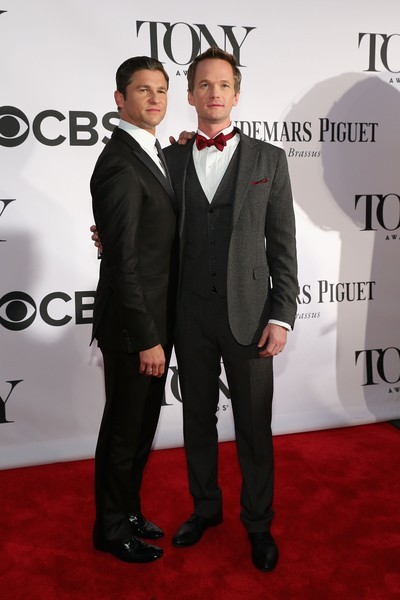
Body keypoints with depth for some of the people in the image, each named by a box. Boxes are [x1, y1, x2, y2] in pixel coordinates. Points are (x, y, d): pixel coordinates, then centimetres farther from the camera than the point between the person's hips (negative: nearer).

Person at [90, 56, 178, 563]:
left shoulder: (149, 154, 11)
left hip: (154, 318, 9)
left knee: (141, 424, 20)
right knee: (125, 428, 8)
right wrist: (146, 338, -21)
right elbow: (123, 260, -23)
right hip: (132, 326, -9)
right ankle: (111, 527, 29)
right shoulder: (119, 163, -19)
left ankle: (128, 510, 39)